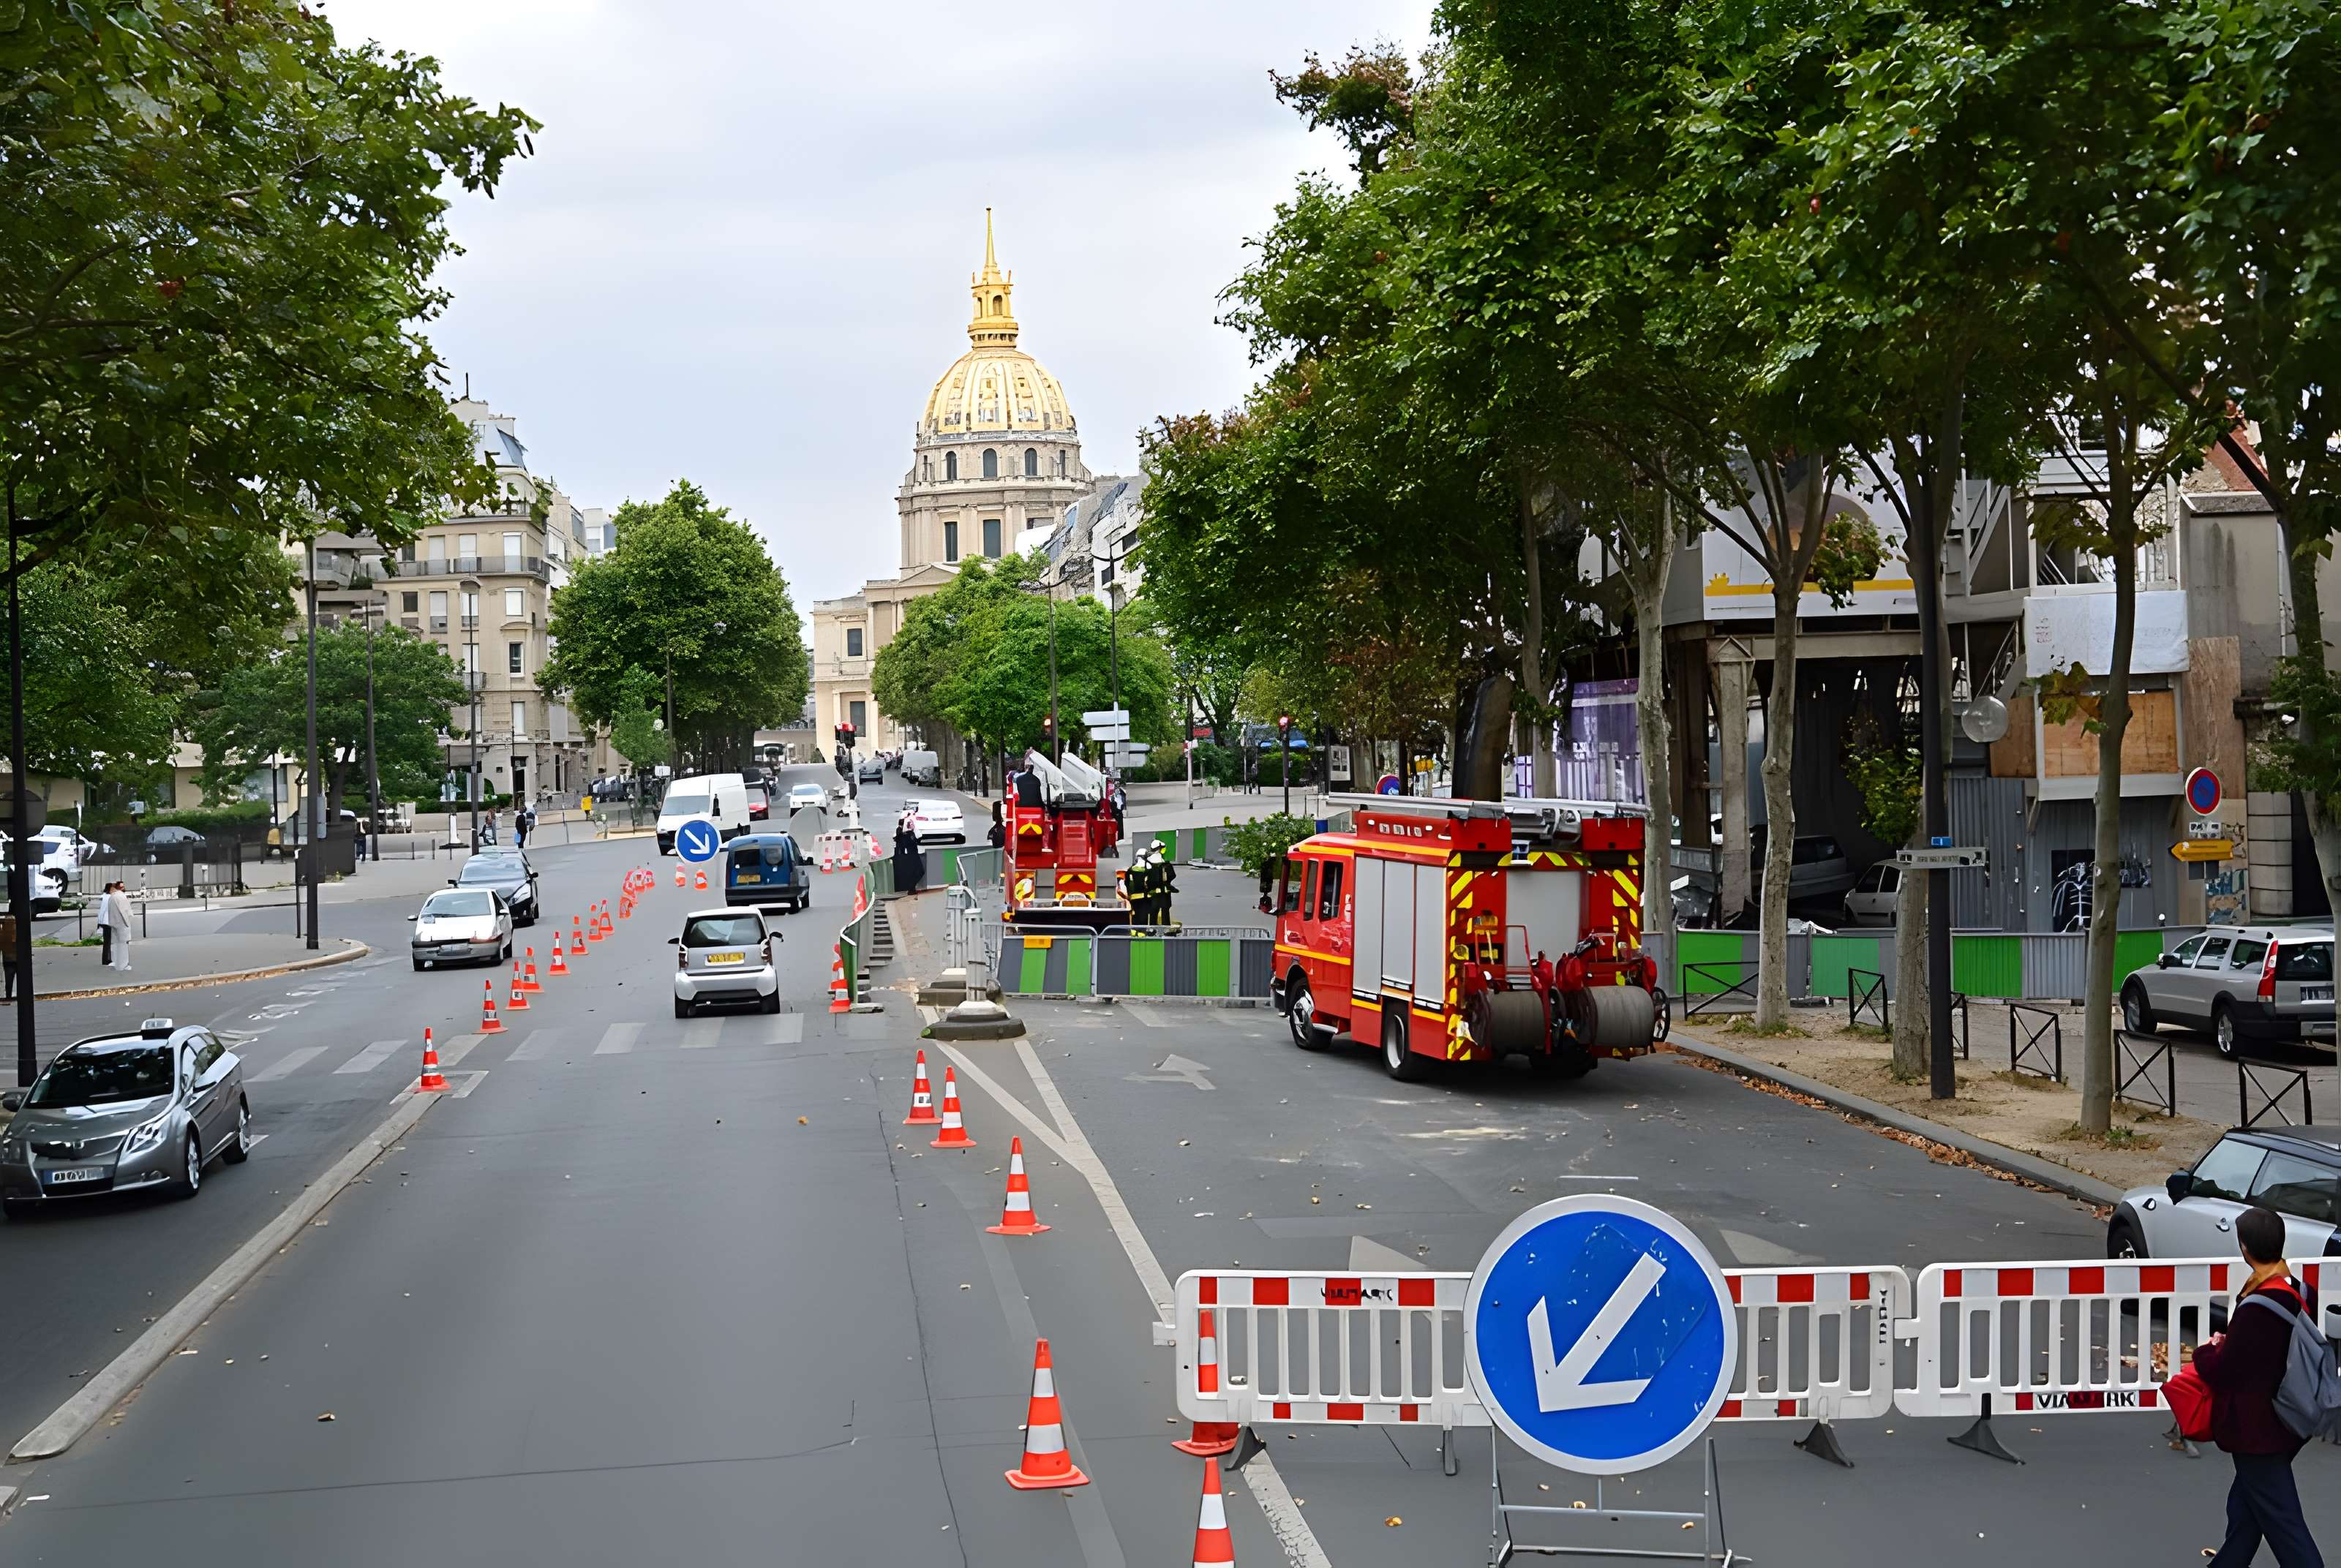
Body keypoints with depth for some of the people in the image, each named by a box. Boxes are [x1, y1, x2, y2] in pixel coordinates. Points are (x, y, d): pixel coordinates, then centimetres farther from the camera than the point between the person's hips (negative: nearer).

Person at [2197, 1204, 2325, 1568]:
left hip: (2256, 1428, -9)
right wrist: (2228, 1344, 8)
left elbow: (2224, 1371, -19)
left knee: (2282, 1523, -1)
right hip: (2286, 1423, 9)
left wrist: (2207, 1351, 0)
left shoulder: (2256, 1308, -28)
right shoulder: (2298, 1293, -2)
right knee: (2245, 1506, 24)